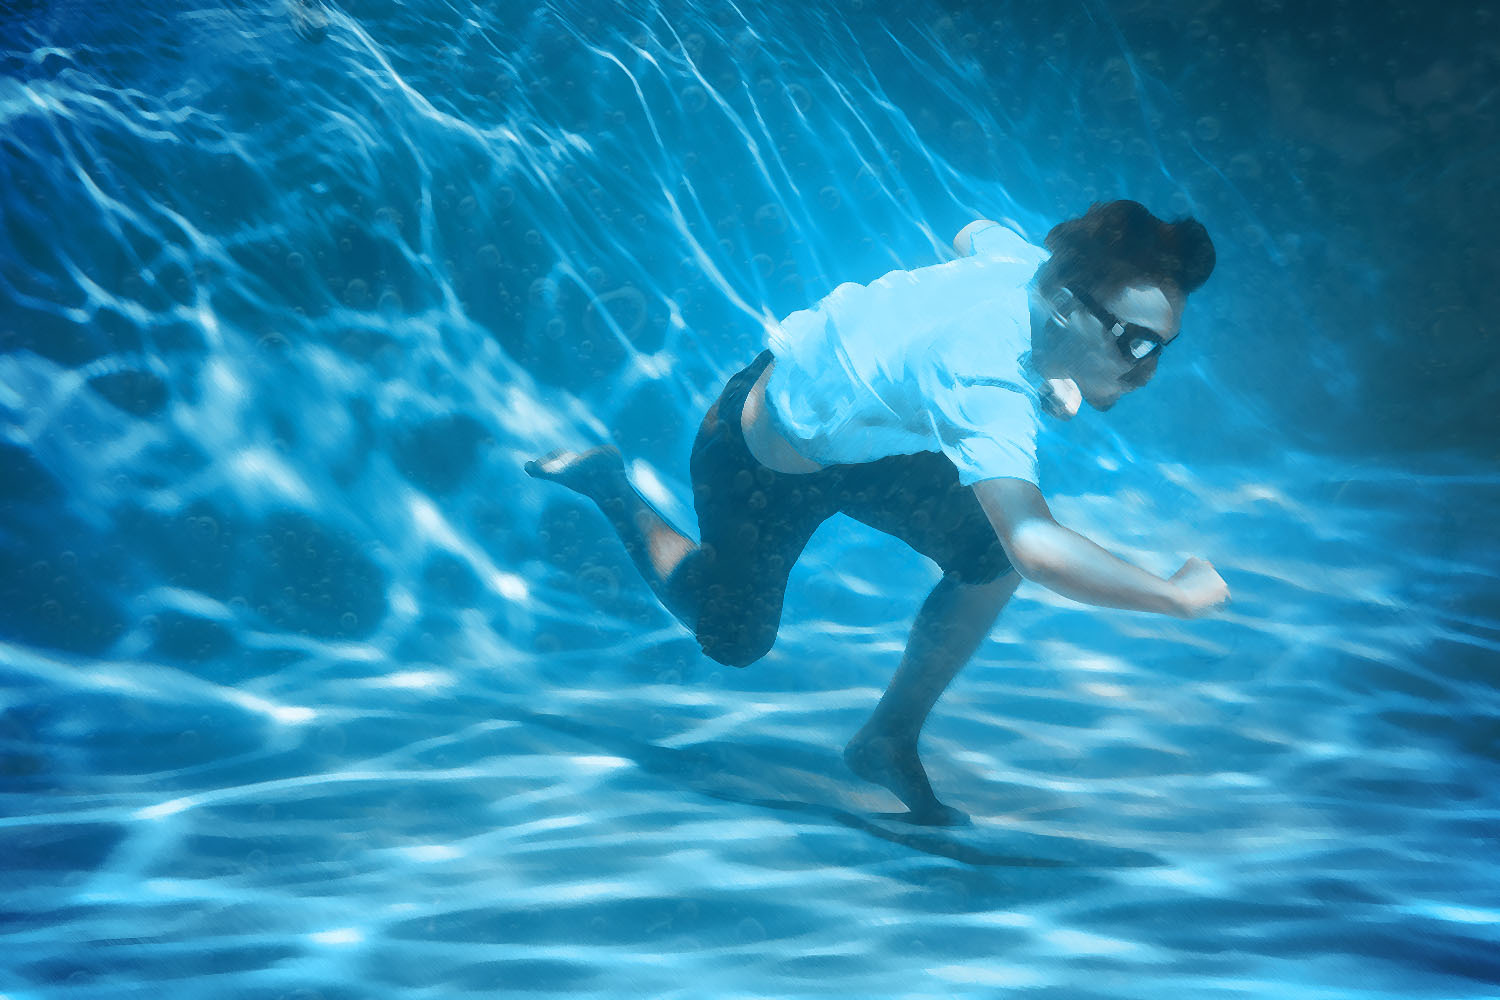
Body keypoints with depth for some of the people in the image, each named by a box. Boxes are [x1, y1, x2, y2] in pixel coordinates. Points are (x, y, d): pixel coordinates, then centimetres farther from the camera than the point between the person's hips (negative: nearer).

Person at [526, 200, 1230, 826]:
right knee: (734, 641, 15)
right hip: (763, 457, -7)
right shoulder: (986, 385, -45)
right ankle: (611, 488, 35)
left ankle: (890, 741, 7)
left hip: (867, 430, 7)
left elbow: (974, 234, 7)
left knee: (990, 556, -13)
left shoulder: (1037, 265, -18)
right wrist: (1177, 596, -50)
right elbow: (1036, 544, -57)